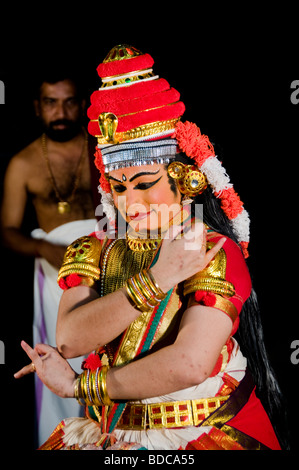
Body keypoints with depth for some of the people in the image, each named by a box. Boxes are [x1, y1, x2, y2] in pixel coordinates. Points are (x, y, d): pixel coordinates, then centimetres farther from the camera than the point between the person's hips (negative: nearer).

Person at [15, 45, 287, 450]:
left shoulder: (216, 253, -10)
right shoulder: (92, 252, 3)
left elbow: (189, 364, -21)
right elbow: (70, 340, -12)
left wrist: (76, 385, -13)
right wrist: (155, 279, -21)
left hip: (204, 433, -3)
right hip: (104, 430, 4)